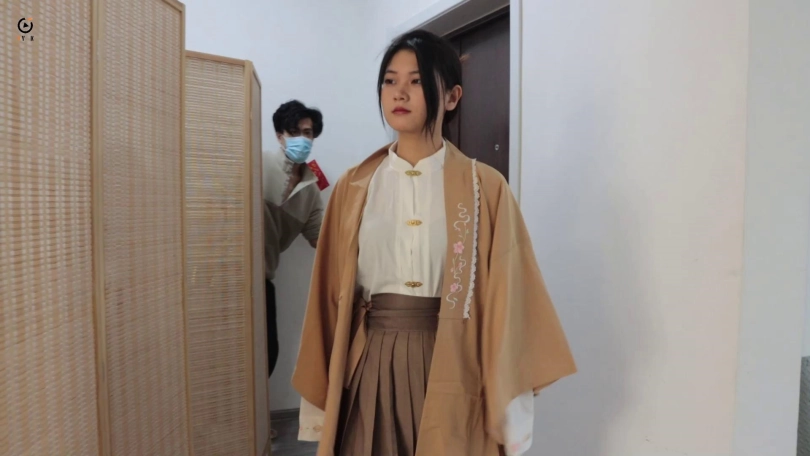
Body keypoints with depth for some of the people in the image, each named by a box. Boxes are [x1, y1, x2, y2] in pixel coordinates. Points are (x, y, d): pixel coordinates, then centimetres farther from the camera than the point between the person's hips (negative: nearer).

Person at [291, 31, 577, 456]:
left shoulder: (485, 188, -5)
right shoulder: (353, 188, 2)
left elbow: (505, 301, -6)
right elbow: (331, 297, 3)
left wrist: (506, 412, -7)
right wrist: (321, 398, 4)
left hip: (452, 371, -1)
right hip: (370, 372, 2)